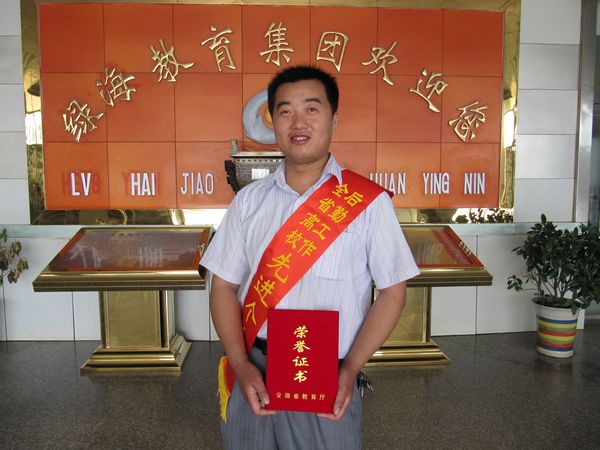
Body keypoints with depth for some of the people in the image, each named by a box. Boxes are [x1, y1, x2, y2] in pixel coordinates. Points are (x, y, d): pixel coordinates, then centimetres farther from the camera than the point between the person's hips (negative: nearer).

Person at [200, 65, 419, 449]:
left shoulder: (369, 202, -6)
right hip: (254, 378, 3)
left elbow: (392, 291, -4)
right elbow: (224, 286, 3)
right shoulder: (249, 200, 2)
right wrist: (241, 366, -7)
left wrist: (351, 368, -12)